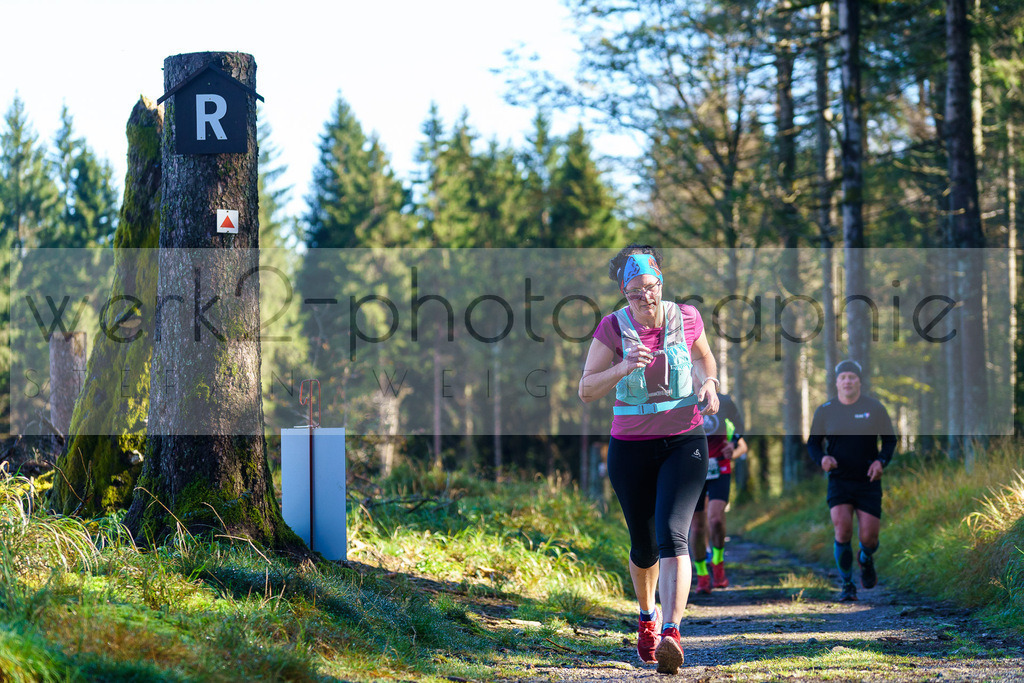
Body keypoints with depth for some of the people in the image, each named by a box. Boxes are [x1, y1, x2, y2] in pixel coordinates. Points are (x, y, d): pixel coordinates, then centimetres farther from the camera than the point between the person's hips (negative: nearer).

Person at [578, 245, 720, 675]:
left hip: (684, 443, -1)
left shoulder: (686, 318, -2)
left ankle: (671, 633, -28)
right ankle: (647, 615, 41)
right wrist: (623, 368, -27)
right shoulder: (612, 328, -7)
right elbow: (586, 391, -10)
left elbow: (703, 354, 20)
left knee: (672, 534, -19)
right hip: (631, 446, 1)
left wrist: (709, 383, -1)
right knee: (643, 545, 11)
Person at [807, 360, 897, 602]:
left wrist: (881, 461, -12)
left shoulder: (875, 408, 0)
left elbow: (890, 440, 7)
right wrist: (822, 458, -14)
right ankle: (847, 586, 1)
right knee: (842, 531, -16)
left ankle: (866, 559, 36)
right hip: (839, 480, 0)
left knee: (869, 537, -3)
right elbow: (813, 443, 9)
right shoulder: (824, 411, 1)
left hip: (868, 482, 0)